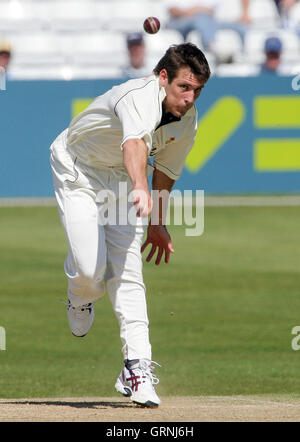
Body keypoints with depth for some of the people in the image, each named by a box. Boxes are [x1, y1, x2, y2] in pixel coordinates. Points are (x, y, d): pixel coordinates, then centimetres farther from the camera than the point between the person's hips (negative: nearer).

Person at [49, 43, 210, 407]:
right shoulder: (140, 97, -35)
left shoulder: (187, 121, -10)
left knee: (127, 272, -8)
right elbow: (135, 142, -56)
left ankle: (137, 365, -7)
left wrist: (157, 223, 17)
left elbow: (165, 169, 9)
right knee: (90, 270, -17)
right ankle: (80, 301, 21)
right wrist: (140, 187, -75)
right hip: (77, 170, -5)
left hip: (122, 181, 6)